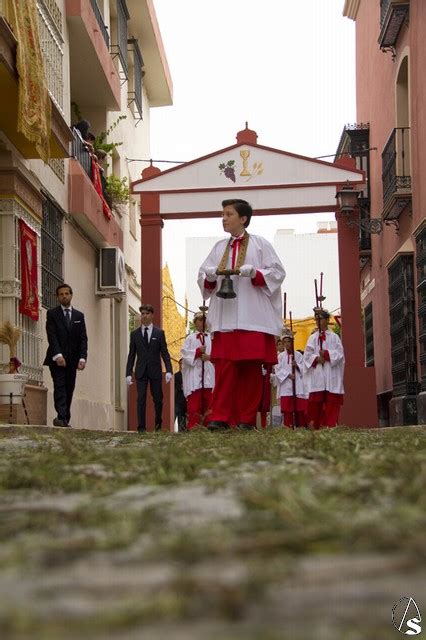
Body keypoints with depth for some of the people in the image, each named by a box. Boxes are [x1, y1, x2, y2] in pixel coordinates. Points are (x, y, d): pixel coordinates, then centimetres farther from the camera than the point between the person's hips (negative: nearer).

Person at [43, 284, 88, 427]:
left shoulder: (79, 316, 14)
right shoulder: (52, 314, 4)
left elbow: (83, 338, 7)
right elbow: (51, 336, -7)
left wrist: (82, 358, -6)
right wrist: (57, 355, -20)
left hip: (72, 359, 4)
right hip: (57, 358, -4)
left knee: (69, 389, 2)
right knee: (59, 386, -14)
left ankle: (65, 420, 5)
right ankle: (61, 417, -24)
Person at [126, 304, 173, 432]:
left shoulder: (159, 333, 6)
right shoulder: (134, 334, 9)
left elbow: (165, 353, 2)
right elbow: (131, 355, 8)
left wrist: (169, 370, -9)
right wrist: (128, 373, 0)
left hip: (155, 371, 0)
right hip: (141, 372, 0)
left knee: (157, 398, 4)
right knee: (141, 399, -6)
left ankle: (158, 423, 24)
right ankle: (141, 427, -3)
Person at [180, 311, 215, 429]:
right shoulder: (190, 338, 15)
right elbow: (184, 352, 3)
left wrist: (209, 356, -14)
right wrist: (198, 351, -10)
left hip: (208, 374, 1)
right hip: (194, 374, -1)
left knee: (208, 401, -4)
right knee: (194, 402, -7)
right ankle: (193, 427, -9)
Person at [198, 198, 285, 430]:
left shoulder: (260, 244, 9)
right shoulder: (219, 248, 20)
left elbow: (277, 272, 2)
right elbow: (202, 276, 16)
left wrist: (254, 273, -14)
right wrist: (210, 276, -7)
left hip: (252, 316, -2)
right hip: (225, 317, 3)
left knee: (251, 368, -3)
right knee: (224, 366, -7)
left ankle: (247, 418, 2)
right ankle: (220, 417, -10)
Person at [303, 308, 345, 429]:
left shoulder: (334, 337, 11)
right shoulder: (312, 338, 15)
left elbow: (339, 354, 0)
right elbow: (307, 355, 6)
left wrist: (326, 354, -13)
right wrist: (316, 359, -12)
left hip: (331, 375, -1)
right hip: (316, 374, 1)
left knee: (331, 401, -6)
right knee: (315, 401, -6)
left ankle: (330, 425, -6)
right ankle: (313, 425, -5)